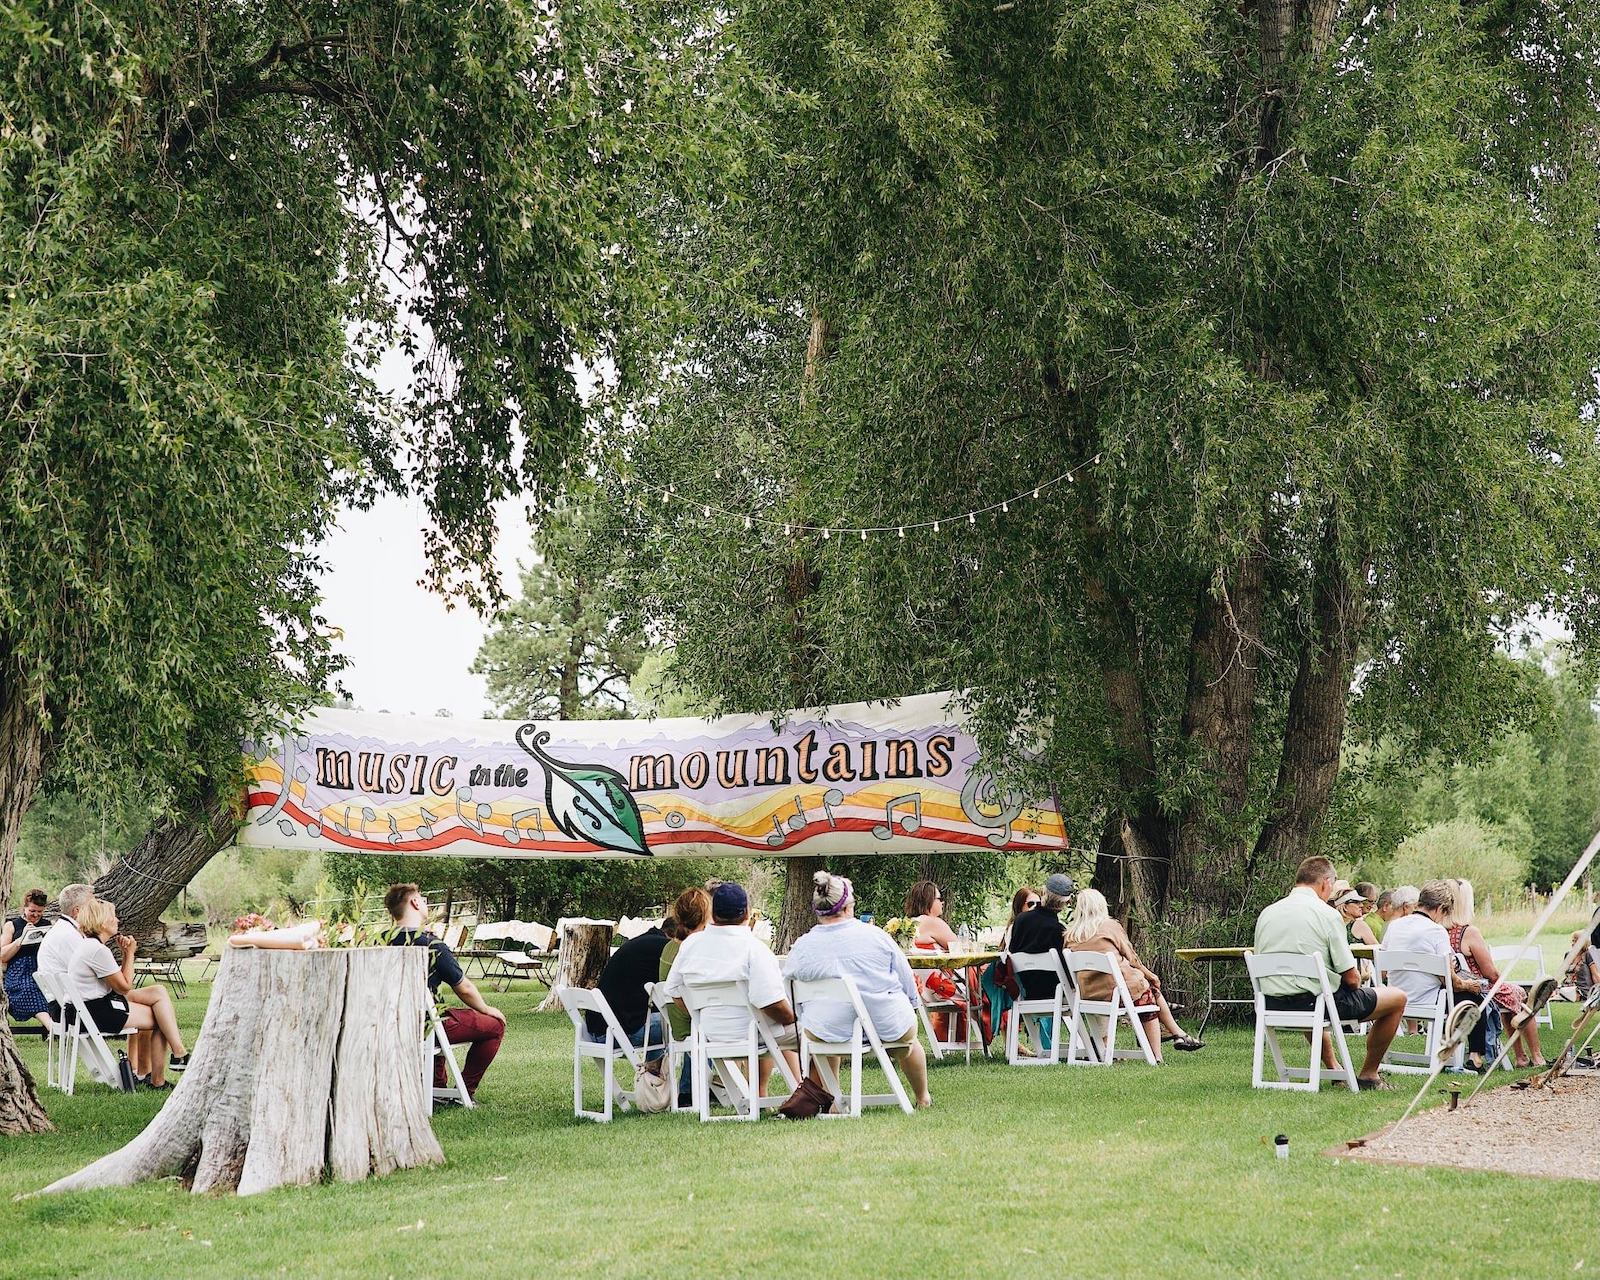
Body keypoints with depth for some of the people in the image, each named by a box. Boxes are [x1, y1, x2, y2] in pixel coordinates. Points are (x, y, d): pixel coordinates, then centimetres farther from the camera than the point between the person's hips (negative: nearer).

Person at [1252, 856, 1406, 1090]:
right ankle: (1368, 1075, 19)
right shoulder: (1327, 914, -11)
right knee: (1397, 998, 9)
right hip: (1315, 1003, -7)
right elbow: (1351, 978, -11)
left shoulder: (1266, 913, 6)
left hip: (1273, 1006, 7)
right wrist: (1356, 982, 14)